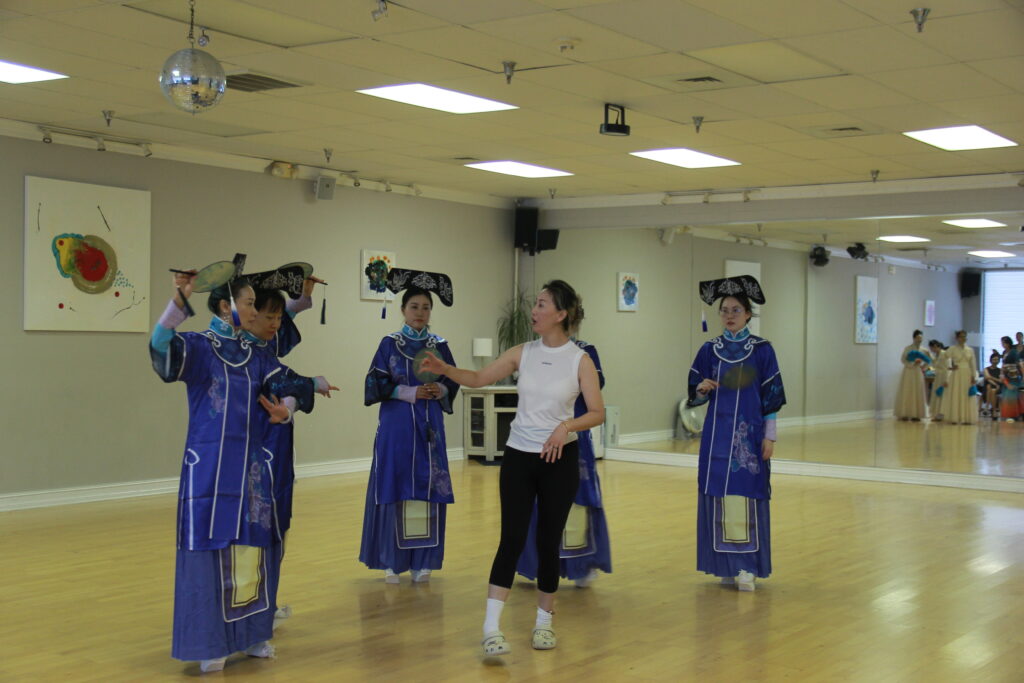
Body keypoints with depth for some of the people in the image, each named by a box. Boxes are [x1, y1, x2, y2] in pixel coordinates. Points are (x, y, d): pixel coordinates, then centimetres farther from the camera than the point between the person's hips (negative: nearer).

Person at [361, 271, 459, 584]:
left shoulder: (439, 345, 7)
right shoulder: (389, 344, 1)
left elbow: (454, 382, 10)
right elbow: (376, 383, -4)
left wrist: (440, 389, -12)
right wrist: (410, 392, -14)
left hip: (429, 427, 2)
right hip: (396, 427, -2)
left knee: (428, 490, 0)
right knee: (395, 489, -2)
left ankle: (422, 560, 9)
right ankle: (392, 561, 7)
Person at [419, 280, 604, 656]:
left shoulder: (579, 359, -6)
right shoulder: (523, 352, 2)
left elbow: (597, 413, -9)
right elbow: (479, 378, 6)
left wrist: (567, 426, -26)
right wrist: (446, 369, -11)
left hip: (559, 458, -1)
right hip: (518, 456, 2)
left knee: (549, 542, 6)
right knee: (512, 539, -7)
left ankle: (543, 622, 23)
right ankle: (492, 628, -9)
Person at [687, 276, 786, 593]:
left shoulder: (762, 349, -2)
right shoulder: (709, 349, 6)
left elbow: (771, 396, -1)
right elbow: (695, 396, 9)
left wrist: (769, 436, -5)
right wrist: (702, 388, -13)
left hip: (749, 433, -3)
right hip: (717, 433, 3)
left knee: (747, 496, -5)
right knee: (718, 495, 3)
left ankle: (747, 566, 1)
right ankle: (725, 565, 12)